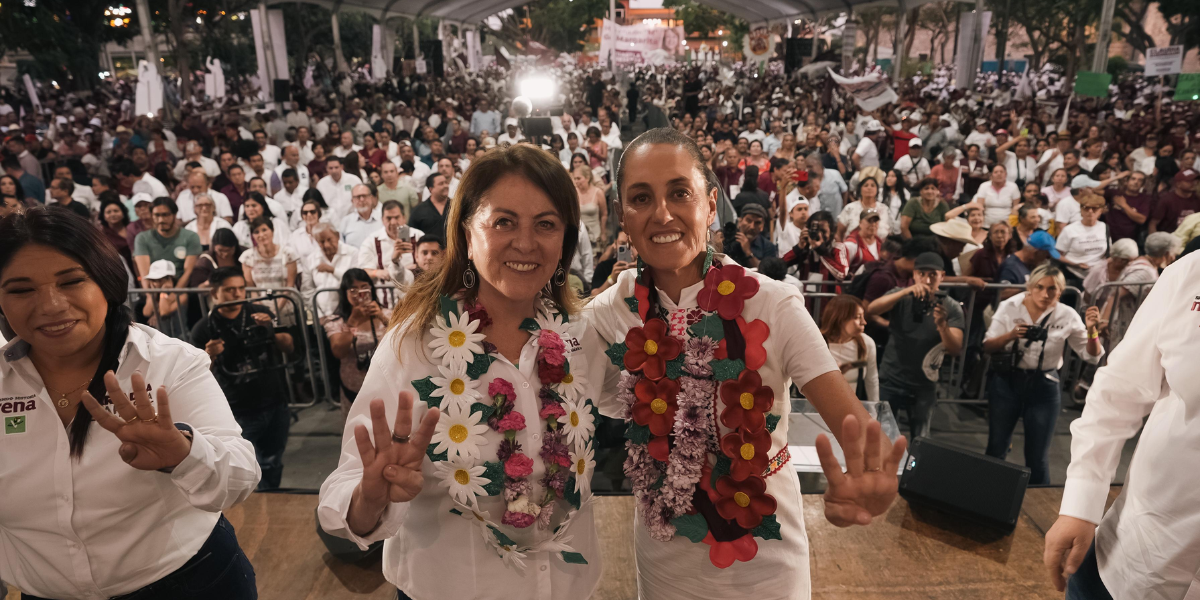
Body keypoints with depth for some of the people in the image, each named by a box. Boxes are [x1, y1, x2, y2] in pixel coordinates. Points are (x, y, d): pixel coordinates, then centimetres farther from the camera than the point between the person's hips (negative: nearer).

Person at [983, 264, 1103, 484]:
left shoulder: (1067, 316, -5)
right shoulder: (1010, 307, -6)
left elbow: (1092, 356, -1)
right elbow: (987, 346, -11)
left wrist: (1091, 330, -18)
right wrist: (1010, 336, -29)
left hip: (1044, 386, 0)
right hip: (1006, 381, 0)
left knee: (1038, 457, 6)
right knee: (996, 449, 8)